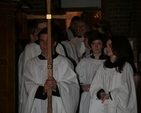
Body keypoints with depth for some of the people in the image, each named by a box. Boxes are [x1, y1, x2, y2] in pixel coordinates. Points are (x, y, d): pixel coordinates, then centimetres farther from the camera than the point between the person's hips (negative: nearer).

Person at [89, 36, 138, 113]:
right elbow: (95, 85, 4)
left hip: (120, 107, -3)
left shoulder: (126, 67, -4)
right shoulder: (103, 66, 9)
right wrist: (101, 93, -14)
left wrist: (109, 95, -13)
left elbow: (125, 89, -8)